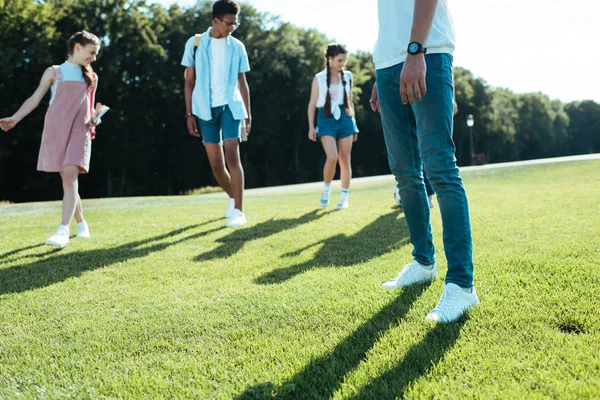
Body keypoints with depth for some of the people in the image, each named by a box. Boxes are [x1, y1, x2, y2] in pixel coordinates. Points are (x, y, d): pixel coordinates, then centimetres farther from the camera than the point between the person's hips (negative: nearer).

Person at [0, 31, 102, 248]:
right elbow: (35, 99, 5)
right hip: (56, 130, -1)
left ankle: (63, 231, -25)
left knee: (70, 177, -16)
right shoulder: (54, 72, 8)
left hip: (79, 132, 1)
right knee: (67, 180, 2)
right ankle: (81, 223, 20)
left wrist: (94, 116, 1)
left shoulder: (91, 77, 17)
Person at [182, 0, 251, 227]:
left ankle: (238, 211, -12)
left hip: (230, 106, 0)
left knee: (232, 154, -13)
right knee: (215, 162, 3)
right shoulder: (195, 44, 3)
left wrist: (248, 114, 6)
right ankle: (233, 198, 27)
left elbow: (242, 83, 11)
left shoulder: (237, 47, 6)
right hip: (205, 108, 0)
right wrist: (189, 114, 0)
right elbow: (189, 81, 4)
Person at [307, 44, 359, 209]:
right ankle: (326, 189, 6)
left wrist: (354, 124, 14)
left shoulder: (347, 76, 9)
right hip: (326, 118, -2)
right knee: (332, 157, -18)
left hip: (345, 118, 3)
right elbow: (312, 104, 3)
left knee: (345, 159, 1)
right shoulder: (319, 78, 2)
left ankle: (344, 197, 8)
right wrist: (311, 127, -2)